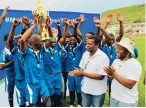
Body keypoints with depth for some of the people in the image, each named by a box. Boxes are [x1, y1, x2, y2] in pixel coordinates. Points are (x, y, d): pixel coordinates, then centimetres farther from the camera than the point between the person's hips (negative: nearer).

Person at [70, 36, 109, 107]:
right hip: (85, 89, 6)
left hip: (98, 92, -5)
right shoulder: (85, 54, 1)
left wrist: (83, 73, -25)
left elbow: (101, 76, -24)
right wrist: (78, 71, -15)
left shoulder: (103, 57, -20)